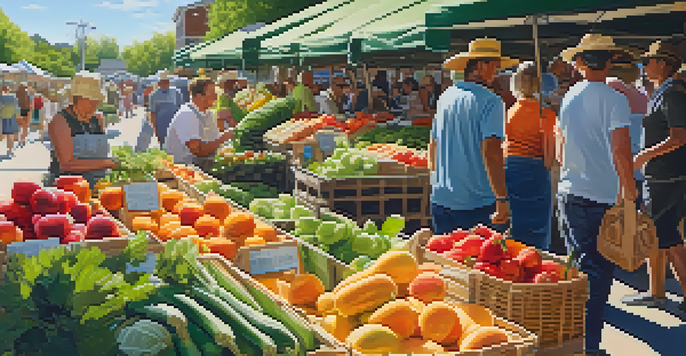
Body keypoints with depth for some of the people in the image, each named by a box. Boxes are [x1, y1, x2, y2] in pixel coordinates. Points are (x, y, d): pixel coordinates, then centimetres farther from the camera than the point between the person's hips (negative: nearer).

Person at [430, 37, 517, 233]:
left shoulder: (445, 97, 10)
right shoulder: (490, 101, -12)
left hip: (441, 200, 7)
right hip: (478, 202, -7)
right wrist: (502, 199, -21)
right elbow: (491, 152, -22)